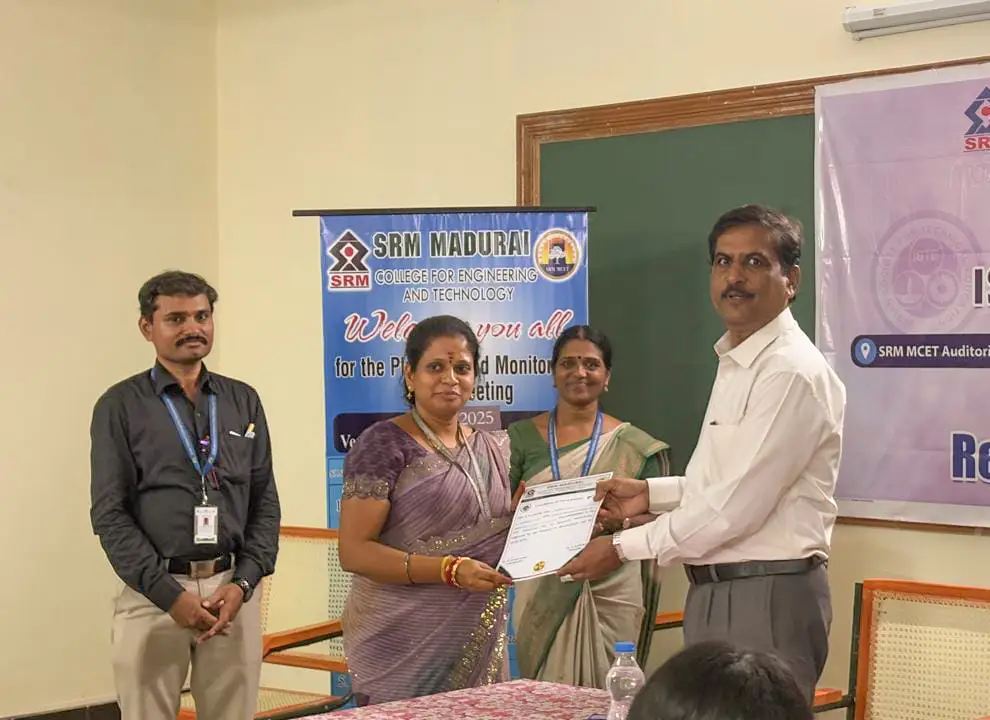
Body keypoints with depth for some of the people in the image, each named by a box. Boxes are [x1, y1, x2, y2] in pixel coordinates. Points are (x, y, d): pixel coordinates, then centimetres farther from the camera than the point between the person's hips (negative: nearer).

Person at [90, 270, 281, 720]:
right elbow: (110, 513, -3)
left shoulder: (243, 401, 11)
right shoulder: (121, 407, 2)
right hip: (153, 591, -2)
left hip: (233, 588, 3)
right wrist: (169, 595, -12)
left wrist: (243, 583, -4)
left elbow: (265, 501, 10)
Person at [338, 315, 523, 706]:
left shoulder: (491, 448, 10)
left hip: (480, 644, 6)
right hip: (404, 646, -6)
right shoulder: (384, 445, -9)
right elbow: (354, 551, -16)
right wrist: (449, 570, -24)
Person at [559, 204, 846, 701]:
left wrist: (623, 547, -14)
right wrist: (650, 493, 9)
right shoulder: (734, 361, 14)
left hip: (768, 600, -9)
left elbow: (737, 505, -22)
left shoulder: (793, 372, -18)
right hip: (714, 591, 10)